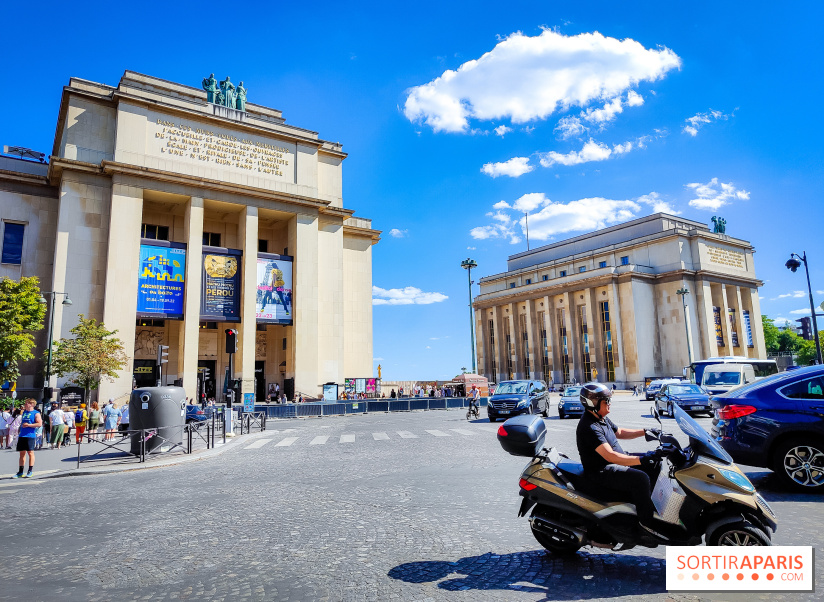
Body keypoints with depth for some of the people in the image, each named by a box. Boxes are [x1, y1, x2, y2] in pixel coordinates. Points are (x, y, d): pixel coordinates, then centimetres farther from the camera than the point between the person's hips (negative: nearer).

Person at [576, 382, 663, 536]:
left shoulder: (601, 418, 7)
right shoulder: (589, 427, -27)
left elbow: (619, 432, 23)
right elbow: (610, 456, -34)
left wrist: (644, 432, 14)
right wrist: (641, 459, -39)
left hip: (619, 459, 11)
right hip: (601, 471, -11)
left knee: (654, 464, 10)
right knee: (640, 479, -27)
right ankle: (646, 520, -8)